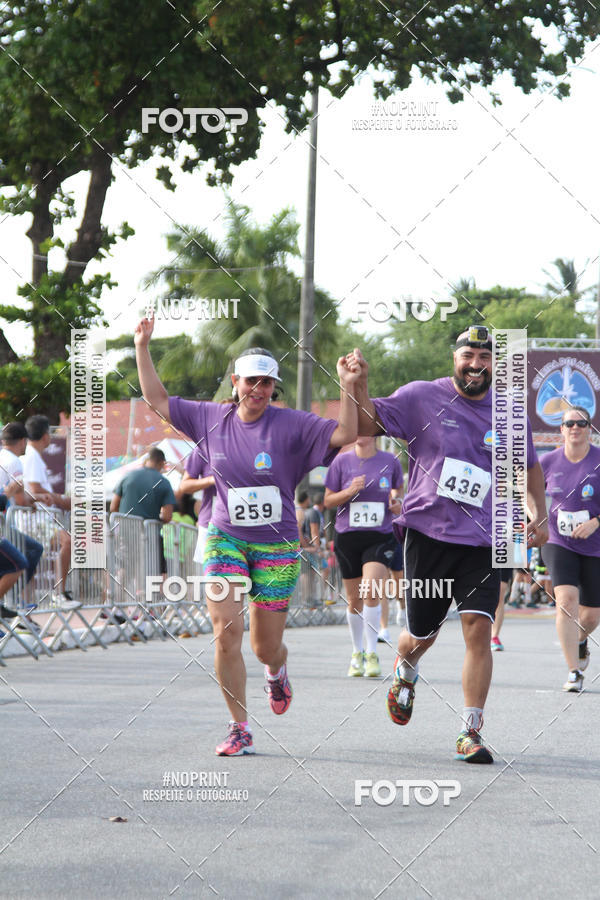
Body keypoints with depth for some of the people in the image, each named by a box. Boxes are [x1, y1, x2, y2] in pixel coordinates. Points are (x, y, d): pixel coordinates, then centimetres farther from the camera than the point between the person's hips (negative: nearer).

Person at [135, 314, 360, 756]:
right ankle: (240, 730, -5)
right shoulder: (212, 419, 3)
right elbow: (158, 399, 12)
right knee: (227, 630, -15)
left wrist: (348, 388, -26)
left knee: (266, 647, 6)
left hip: (277, 547, -1)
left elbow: (345, 435, -14)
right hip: (225, 540, 1)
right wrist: (143, 348, 7)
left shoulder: (292, 425, -6)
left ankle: (277, 671, 46)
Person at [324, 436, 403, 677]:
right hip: (348, 537, 1)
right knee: (354, 599, 7)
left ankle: (372, 653, -12)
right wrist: (350, 491, -12)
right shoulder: (342, 461, 3)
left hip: (380, 537, -1)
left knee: (371, 591, -20)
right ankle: (357, 653, 25)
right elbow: (328, 501, 5)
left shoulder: (390, 462, 4)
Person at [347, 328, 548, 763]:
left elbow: (530, 465, 22)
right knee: (422, 635, 8)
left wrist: (539, 514, 11)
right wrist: (360, 384, -19)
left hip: (483, 543, 1)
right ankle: (405, 673, 46)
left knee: (478, 629, -13)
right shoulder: (422, 398, 0)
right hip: (428, 535, -1)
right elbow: (368, 423, -2)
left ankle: (471, 733, -8)